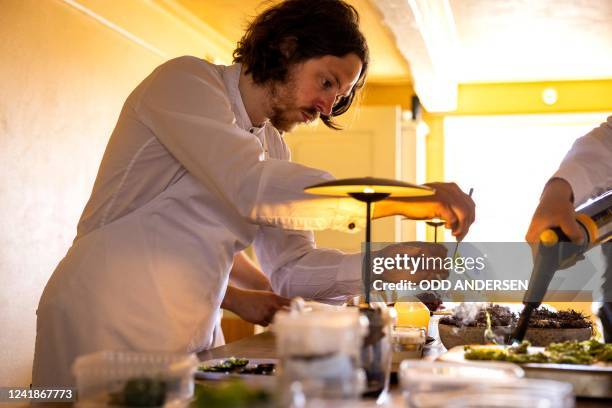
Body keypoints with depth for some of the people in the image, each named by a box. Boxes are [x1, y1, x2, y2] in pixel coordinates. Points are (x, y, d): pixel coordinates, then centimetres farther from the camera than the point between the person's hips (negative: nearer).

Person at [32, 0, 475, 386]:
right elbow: (253, 188, -28)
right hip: (105, 336, -7)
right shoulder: (185, 81, -10)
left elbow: (292, 268, 7)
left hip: (190, 344, 7)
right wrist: (404, 200, -27)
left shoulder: (273, 148, 12)